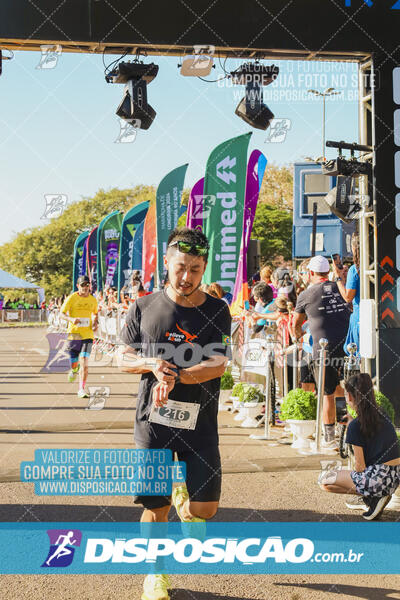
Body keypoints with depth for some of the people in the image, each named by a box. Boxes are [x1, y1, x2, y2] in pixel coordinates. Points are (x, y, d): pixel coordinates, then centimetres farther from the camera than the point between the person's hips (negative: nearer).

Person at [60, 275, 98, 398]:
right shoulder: (72, 298, -4)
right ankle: (74, 369, 47)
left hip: (87, 335, 1)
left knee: (84, 363, -13)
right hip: (74, 334, -1)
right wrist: (71, 319, -23)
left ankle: (81, 389, -7)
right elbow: (62, 313, -3)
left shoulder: (93, 300, 6)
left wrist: (96, 322, 4)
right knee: (74, 363, 9)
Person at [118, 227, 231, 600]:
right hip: (152, 420, 0)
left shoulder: (216, 311, 1)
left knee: (204, 509, -2)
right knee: (155, 508, 3)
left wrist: (176, 376, -24)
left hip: (199, 421, 0)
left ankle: (182, 495, 34)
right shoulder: (144, 308, 3)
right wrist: (152, 364, -15)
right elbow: (123, 358, 6)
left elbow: (218, 364, -9)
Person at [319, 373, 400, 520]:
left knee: (324, 482, 5)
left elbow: (360, 467, -12)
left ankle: (373, 497, -2)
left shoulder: (356, 426, -14)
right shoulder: (382, 415, 7)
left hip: (377, 478, -8)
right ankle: (376, 495, 10)